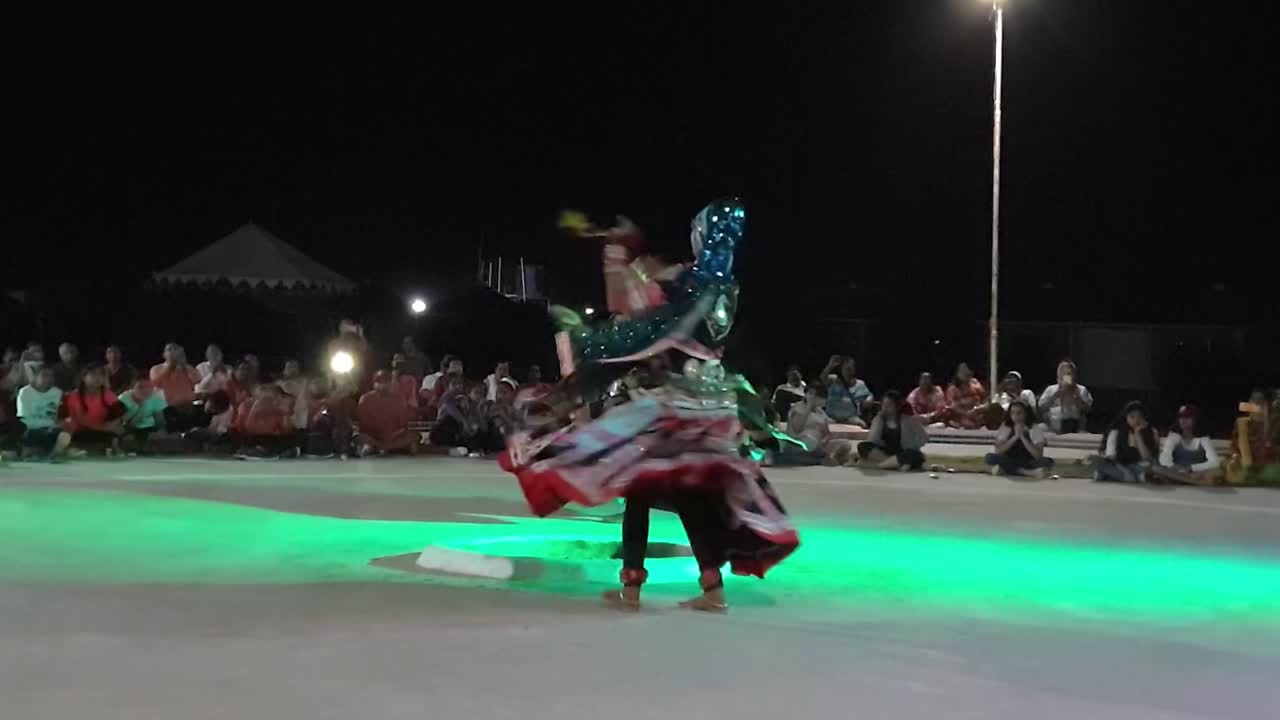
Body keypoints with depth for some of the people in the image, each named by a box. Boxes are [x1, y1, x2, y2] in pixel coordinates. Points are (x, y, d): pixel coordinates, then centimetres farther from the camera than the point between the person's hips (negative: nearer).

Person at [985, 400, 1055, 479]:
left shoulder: (1035, 429, -9)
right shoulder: (1005, 427, -5)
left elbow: (1038, 455, -21)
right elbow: (998, 451, -16)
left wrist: (1022, 437, -26)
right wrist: (1015, 436, -24)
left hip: (1028, 464, -1)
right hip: (1009, 462, 1)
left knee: (1048, 461, -31)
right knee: (990, 457, -28)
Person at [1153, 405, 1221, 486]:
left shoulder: (1203, 439, -1)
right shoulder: (1174, 436, 3)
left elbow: (1214, 463, -15)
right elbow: (1163, 459, -10)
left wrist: (1190, 468, -26)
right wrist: (1173, 467, -31)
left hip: (1198, 474, 0)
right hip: (1177, 474, 1)